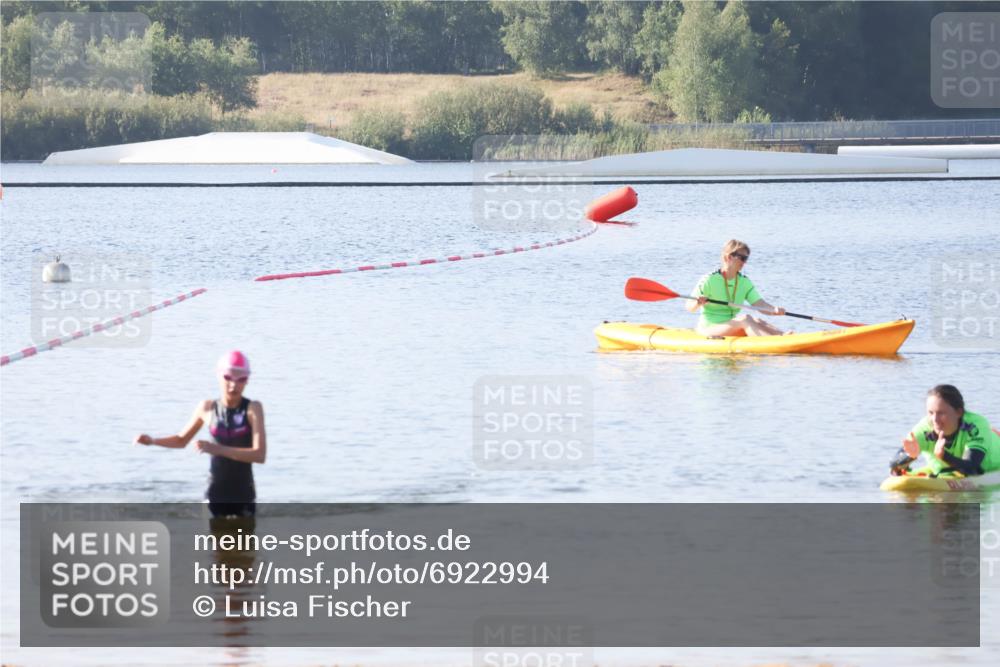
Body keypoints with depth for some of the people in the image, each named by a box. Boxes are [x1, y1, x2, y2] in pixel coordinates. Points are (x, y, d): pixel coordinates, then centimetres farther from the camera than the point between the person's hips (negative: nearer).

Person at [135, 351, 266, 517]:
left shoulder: (253, 409, -8)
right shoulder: (207, 408, 1)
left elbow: (260, 455, -21)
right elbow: (182, 440, 18)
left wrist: (218, 449, -29)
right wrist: (151, 440, 1)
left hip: (244, 496, -2)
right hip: (216, 495, 2)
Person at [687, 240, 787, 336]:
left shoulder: (744, 282, 9)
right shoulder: (710, 280, -7)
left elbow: (759, 304, -3)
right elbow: (690, 307, -6)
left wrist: (775, 310, -23)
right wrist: (698, 304, -30)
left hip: (732, 328, 6)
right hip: (709, 329, -6)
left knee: (756, 321, -25)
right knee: (744, 319, -31)